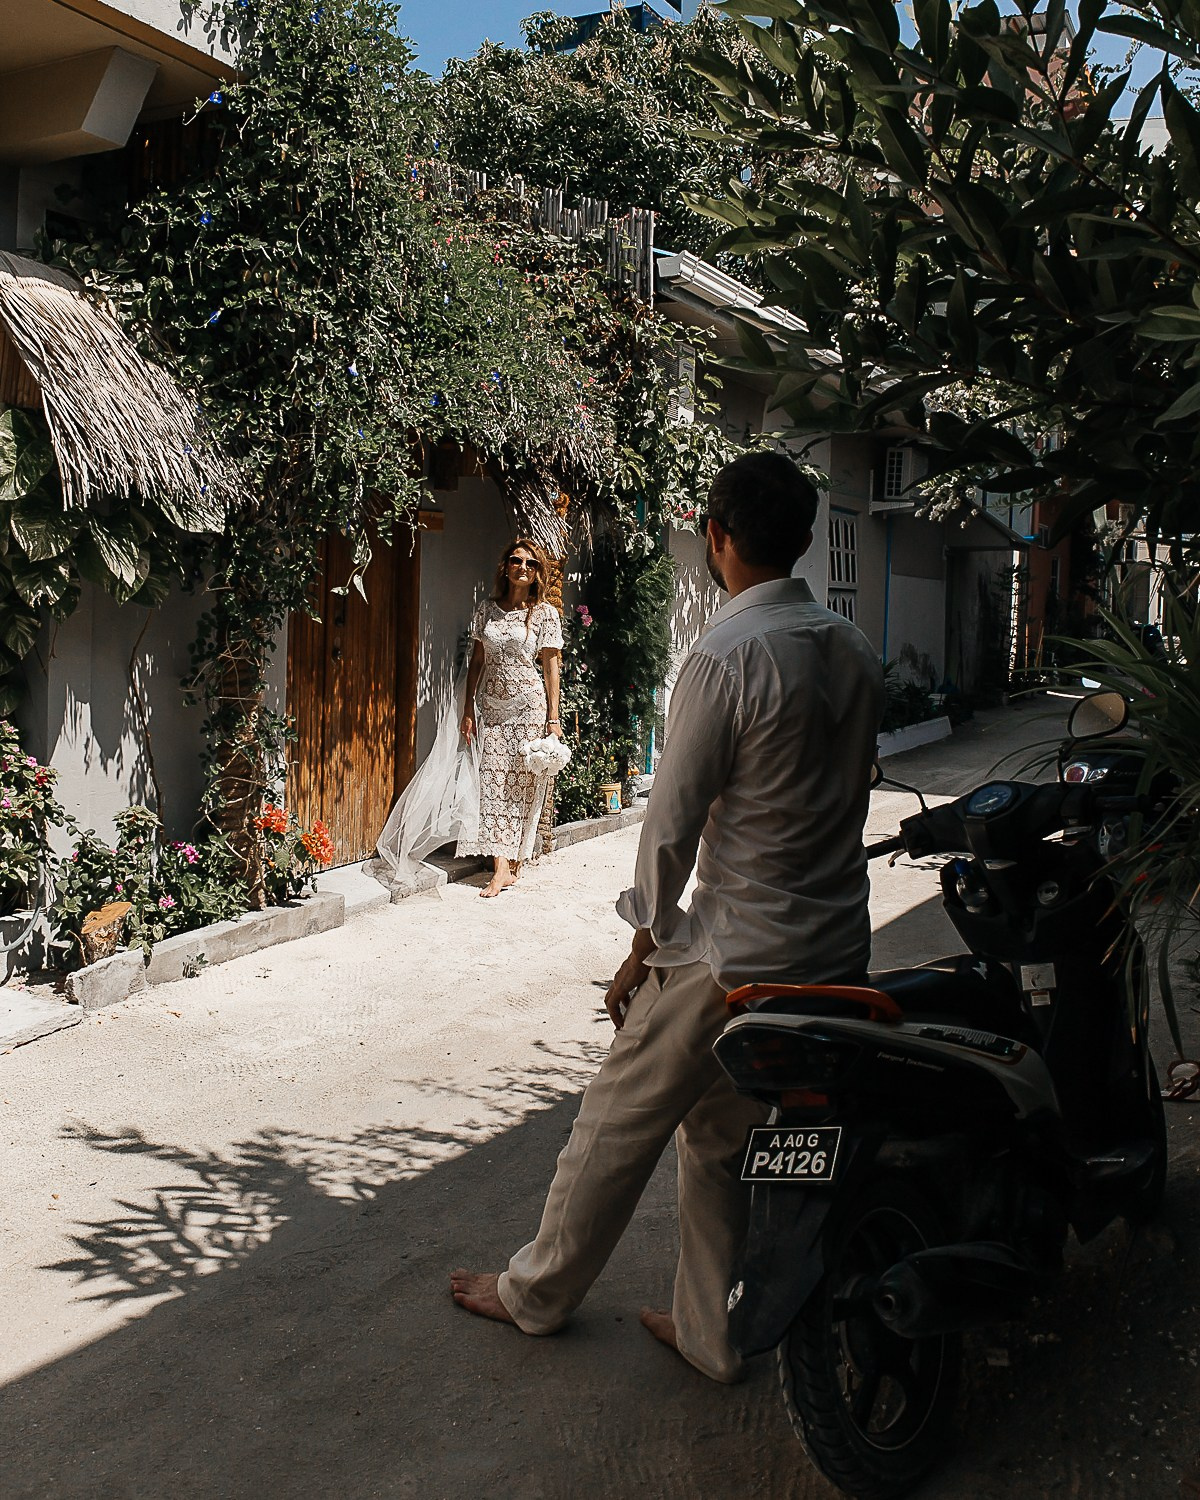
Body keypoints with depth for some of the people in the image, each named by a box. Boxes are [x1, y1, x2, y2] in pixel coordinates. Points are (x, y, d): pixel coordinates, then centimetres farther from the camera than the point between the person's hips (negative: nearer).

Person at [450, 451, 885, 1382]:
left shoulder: (727, 658, -19)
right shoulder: (854, 653, 4)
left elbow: (673, 817, -16)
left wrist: (646, 946, -5)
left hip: (733, 954, -7)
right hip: (836, 948, 7)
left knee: (621, 1122, 12)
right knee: (725, 1139, 20)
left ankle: (537, 1294, 31)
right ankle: (713, 1331, 30)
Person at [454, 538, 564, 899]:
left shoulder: (545, 613, -1)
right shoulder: (487, 609, 8)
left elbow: (551, 668, -1)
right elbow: (477, 661, 12)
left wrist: (553, 718, -5)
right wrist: (468, 709, 7)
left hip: (529, 708, -3)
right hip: (492, 709, 3)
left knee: (521, 785, -1)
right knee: (493, 783, -4)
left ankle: (512, 862, 8)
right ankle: (501, 866, -4)